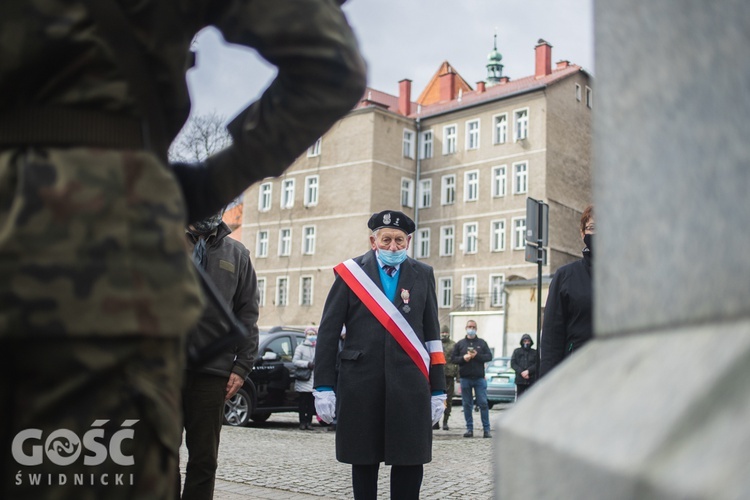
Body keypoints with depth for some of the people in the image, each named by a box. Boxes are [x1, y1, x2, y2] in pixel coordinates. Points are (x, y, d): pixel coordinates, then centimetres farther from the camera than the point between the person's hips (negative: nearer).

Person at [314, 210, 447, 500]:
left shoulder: (422, 275, 8)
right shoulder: (351, 272, 3)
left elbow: (433, 335, 8)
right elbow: (328, 333, 1)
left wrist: (438, 390, 5)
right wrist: (323, 387, -4)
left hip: (409, 385, 1)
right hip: (361, 384, -1)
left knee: (410, 462, 2)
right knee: (363, 461, 8)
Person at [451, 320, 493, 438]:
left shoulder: (482, 343, 10)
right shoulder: (460, 343, 10)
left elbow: (489, 356, 2)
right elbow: (453, 358, 5)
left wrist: (477, 356, -13)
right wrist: (463, 358, -13)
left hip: (480, 378, -1)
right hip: (465, 378, 1)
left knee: (483, 403, -4)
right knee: (467, 404, 4)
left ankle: (486, 429, 1)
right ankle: (469, 429, 11)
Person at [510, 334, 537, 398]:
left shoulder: (534, 352, 8)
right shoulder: (517, 351, 10)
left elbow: (536, 365, -1)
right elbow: (513, 364, 3)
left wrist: (528, 371, -15)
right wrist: (521, 372, -11)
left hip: (531, 381, -1)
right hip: (520, 380, 1)